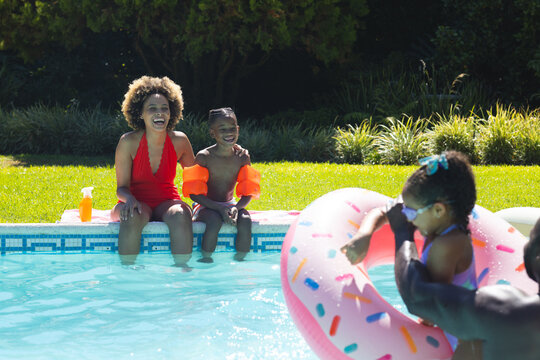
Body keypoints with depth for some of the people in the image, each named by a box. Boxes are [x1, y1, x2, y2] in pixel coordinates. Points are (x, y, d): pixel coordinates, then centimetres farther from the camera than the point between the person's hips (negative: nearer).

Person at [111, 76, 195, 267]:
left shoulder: (179, 141, -3)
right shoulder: (129, 142, -10)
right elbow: (122, 186, -7)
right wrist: (129, 199, -29)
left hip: (167, 202, 2)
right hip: (138, 202, -1)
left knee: (180, 215, -33)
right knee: (132, 216, -36)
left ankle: (181, 268, -29)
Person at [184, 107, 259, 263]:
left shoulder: (242, 157, -1)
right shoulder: (203, 156, -11)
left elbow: (248, 193, 2)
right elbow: (194, 193, -12)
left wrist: (236, 208, -20)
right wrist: (218, 208, -25)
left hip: (230, 205, 3)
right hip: (206, 206, -3)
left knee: (245, 220, -28)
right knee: (215, 220, -36)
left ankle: (239, 261, -18)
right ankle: (206, 260, -23)